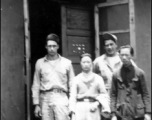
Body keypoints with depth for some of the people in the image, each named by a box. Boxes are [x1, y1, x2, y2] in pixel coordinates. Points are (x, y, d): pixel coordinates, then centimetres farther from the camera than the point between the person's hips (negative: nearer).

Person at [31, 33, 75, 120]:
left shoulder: (67, 63, 9)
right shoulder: (40, 63, 11)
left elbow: (72, 84, 10)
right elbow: (36, 85, 12)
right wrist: (36, 104, 7)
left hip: (61, 97, -1)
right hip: (45, 97, 1)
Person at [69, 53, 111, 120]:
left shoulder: (98, 78, 8)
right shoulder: (76, 79, 8)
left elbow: (104, 94, 6)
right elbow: (73, 95, 4)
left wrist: (97, 104, -9)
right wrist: (72, 109, -7)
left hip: (93, 108, 0)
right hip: (80, 107, 0)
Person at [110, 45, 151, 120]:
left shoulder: (139, 73, 1)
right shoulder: (116, 74, 4)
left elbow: (145, 94, 3)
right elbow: (113, 95, 5)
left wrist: (147, 113, -3)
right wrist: (113, 114, -1)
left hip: (138, 114, 0)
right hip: (121, 114, 0)